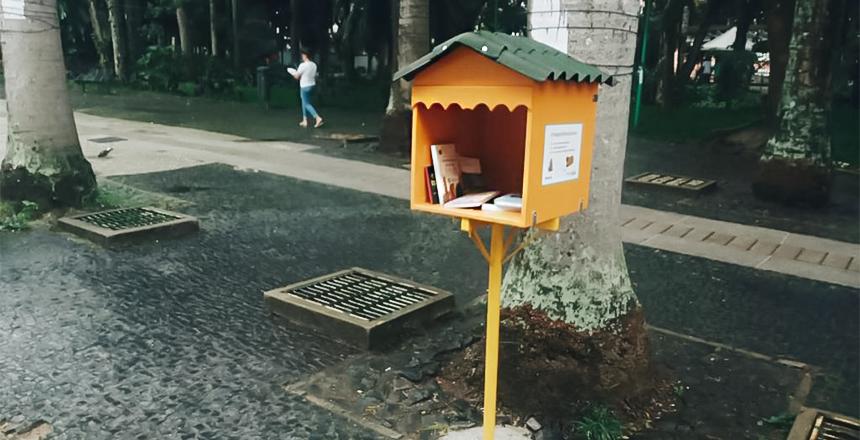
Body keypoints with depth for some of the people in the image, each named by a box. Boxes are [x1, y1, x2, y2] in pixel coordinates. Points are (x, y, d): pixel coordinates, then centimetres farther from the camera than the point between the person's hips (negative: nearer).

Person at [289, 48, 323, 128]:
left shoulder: (302, 65, -19)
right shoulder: (314, 65, 3)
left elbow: (297, 77, -13)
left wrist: (293, 73, 11)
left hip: (305, 87, -8)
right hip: (312, 85, 8)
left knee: (307, 104, -2)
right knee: (304, 103, 18)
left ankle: (318, 118, -16)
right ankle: (305, 121, 22)